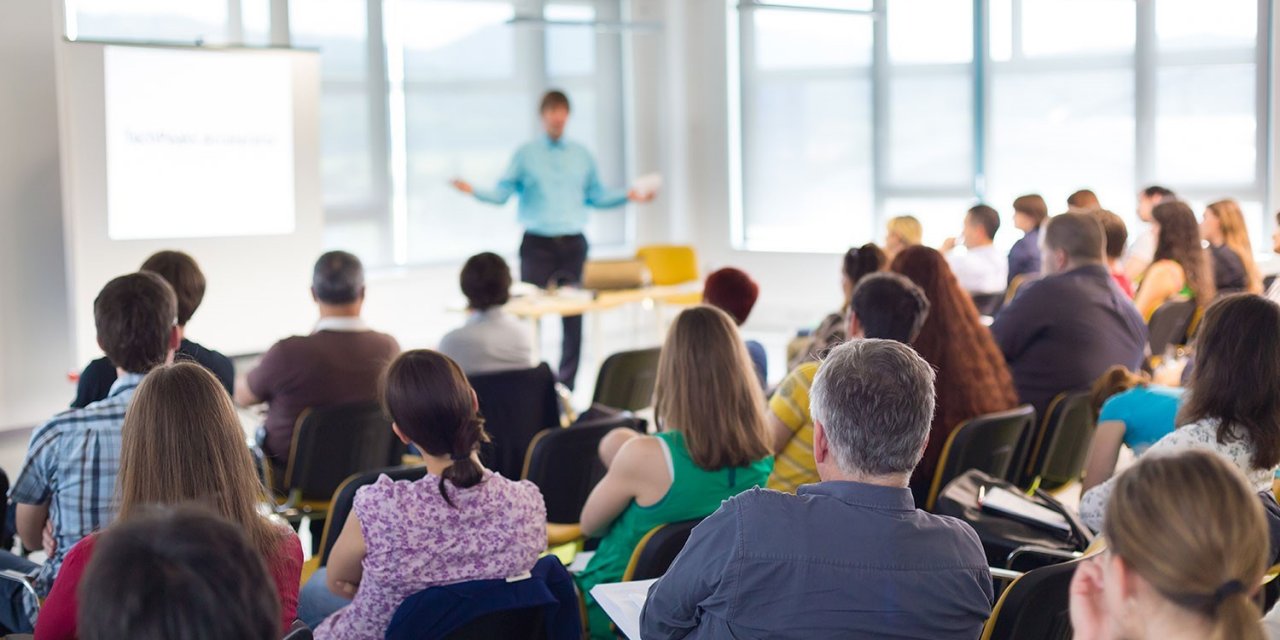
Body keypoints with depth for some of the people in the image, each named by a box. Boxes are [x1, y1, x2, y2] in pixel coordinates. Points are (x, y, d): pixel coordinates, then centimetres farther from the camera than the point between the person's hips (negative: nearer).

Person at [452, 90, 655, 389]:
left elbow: (596, 196, 16)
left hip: (573, 244, 3)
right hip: (537, 244, -2)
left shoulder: (582, 155, 12)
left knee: (573, 316, 2)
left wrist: (629, 196, 4)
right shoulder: (525, 154, 4)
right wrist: (473, 191, -17)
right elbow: (502, 193, -1)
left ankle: (566, 384, 9)